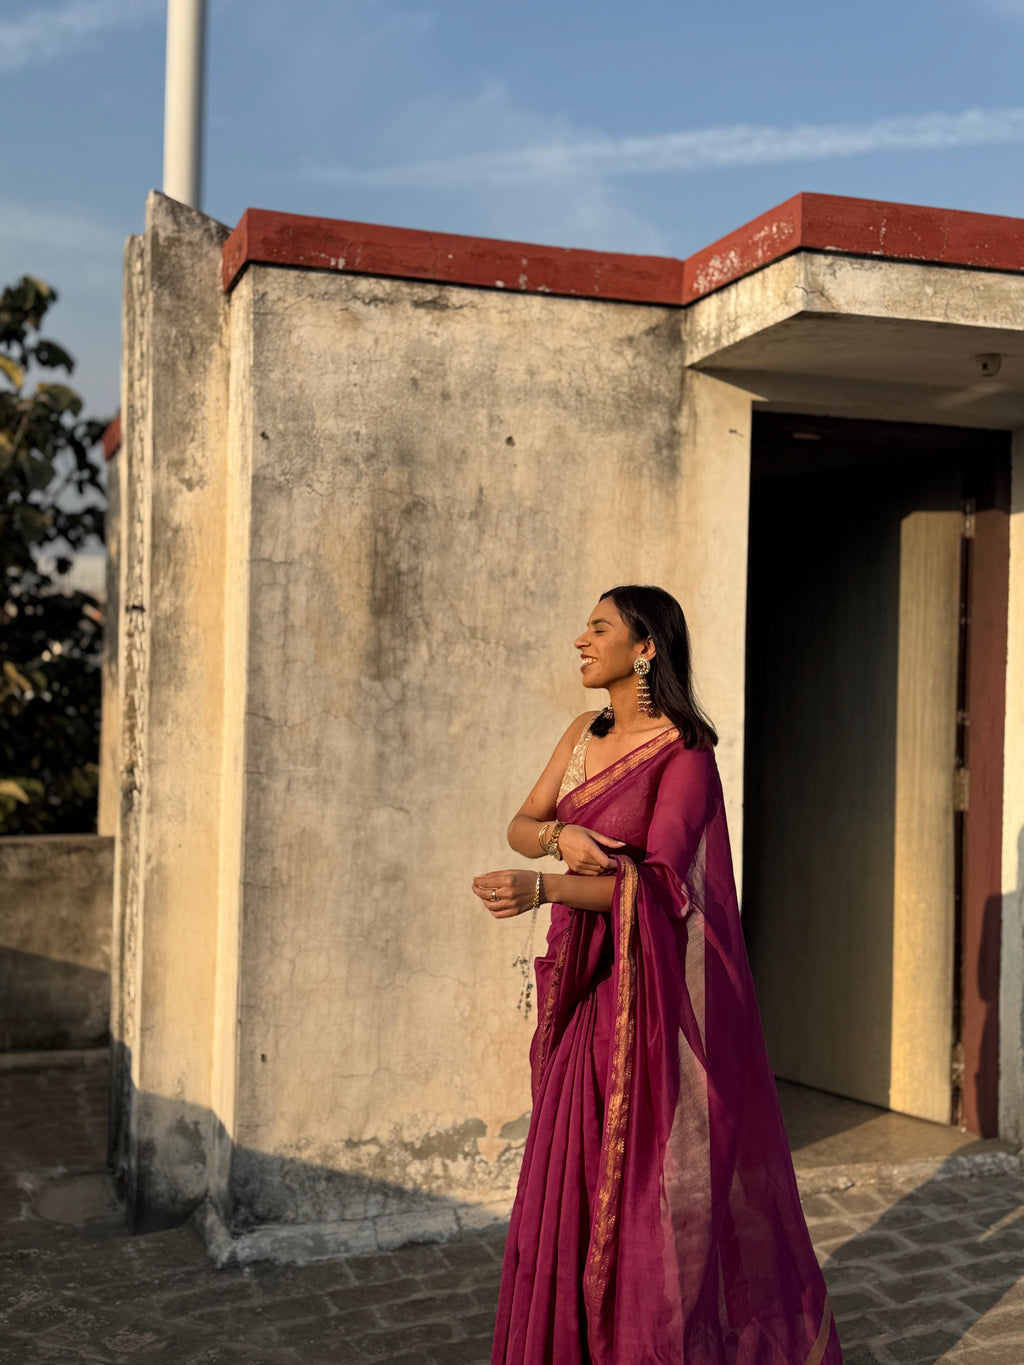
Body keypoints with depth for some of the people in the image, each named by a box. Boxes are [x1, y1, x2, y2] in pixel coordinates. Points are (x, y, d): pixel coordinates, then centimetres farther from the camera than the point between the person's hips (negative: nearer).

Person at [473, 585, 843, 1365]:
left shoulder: (686, 754, -12)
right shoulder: (585, 734, 10)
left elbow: (657, 882, -20)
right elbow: (520, 828, 8)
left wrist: (543, 889, -33)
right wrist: (561, 835, -15)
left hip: (650, 996, -6)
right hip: (583, 991, 7)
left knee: (649, 1190, 0)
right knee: (571, 1184, 11)